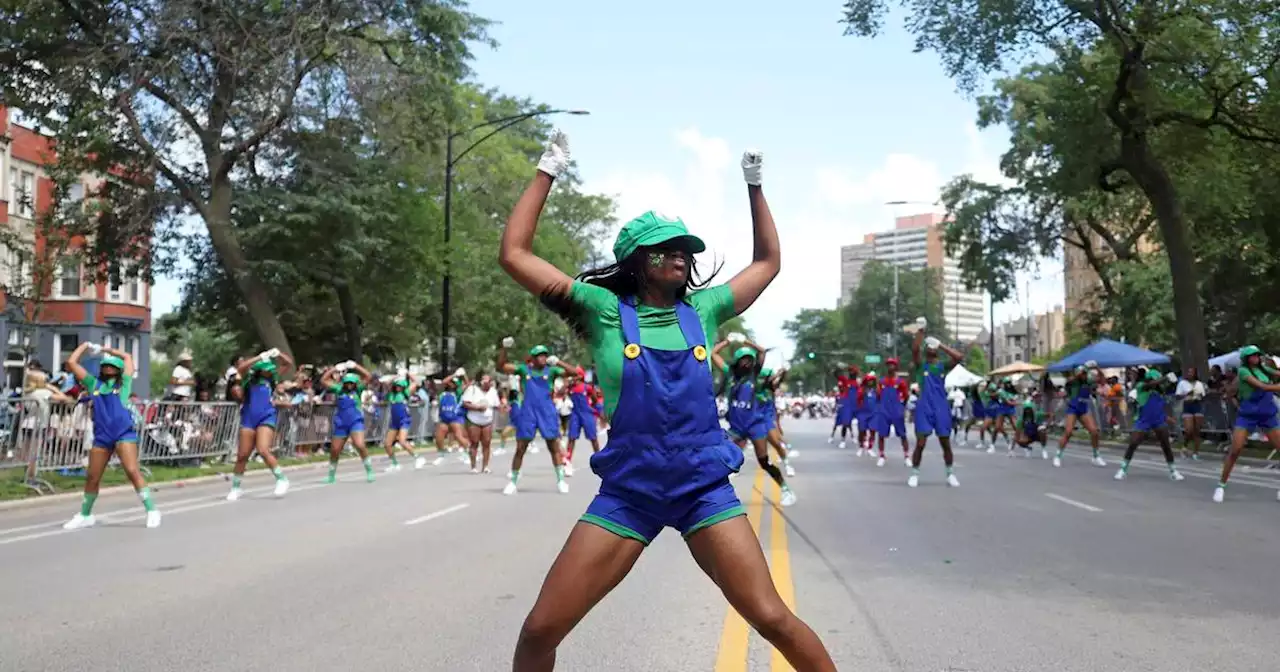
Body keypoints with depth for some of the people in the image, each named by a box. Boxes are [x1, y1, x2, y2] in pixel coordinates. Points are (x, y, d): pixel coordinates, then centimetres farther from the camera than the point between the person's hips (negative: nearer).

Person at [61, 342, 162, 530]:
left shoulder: (123, 383, 12)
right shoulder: (94, 383, 17)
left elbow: (128, 357, 16)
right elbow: (71, 362, 18)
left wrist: (106, 349, 24)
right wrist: (86, 345, 25)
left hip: (124, 433, -4)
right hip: (101, 436, 4)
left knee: (132, 471, -14)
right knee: (92, 477, 9)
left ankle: (152, 511, -12)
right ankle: (85, 516, 25)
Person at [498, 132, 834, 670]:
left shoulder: (701, 310, 6)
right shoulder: (604, 309, -1)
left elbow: (768, 263, 20)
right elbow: (514, 254, -5)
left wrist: (755, 187, 16)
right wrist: (547, 172, -3)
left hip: (706, 488, 1)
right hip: (626, 493, -1)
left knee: (773, 619, -3)